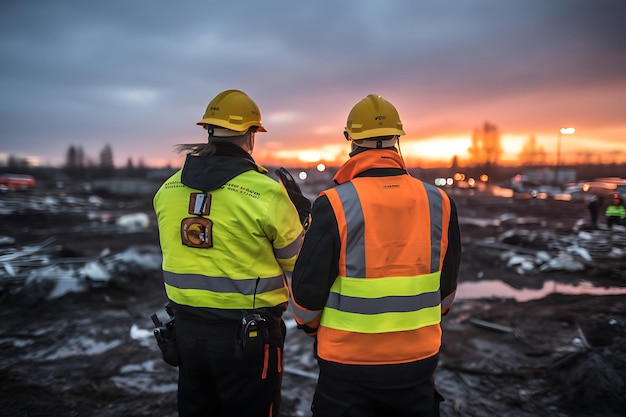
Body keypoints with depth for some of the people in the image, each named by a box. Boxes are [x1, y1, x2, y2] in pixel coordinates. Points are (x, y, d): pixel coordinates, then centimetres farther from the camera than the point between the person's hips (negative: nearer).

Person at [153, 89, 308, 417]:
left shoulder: (167, 190, -2)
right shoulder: (265, 192, -18)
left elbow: (175, 252, 9)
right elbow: (299, 261, -7)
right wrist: (301, 214, 8)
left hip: (187, 329, 5)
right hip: (248, 334, -5)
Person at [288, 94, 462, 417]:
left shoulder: (335, 205, -18)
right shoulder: (439, 203, -4)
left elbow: (307, 287, -13)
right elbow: (447, 286, 6)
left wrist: (311, 327, 9)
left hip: (349, 366, -3)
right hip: (419, 359, 4)